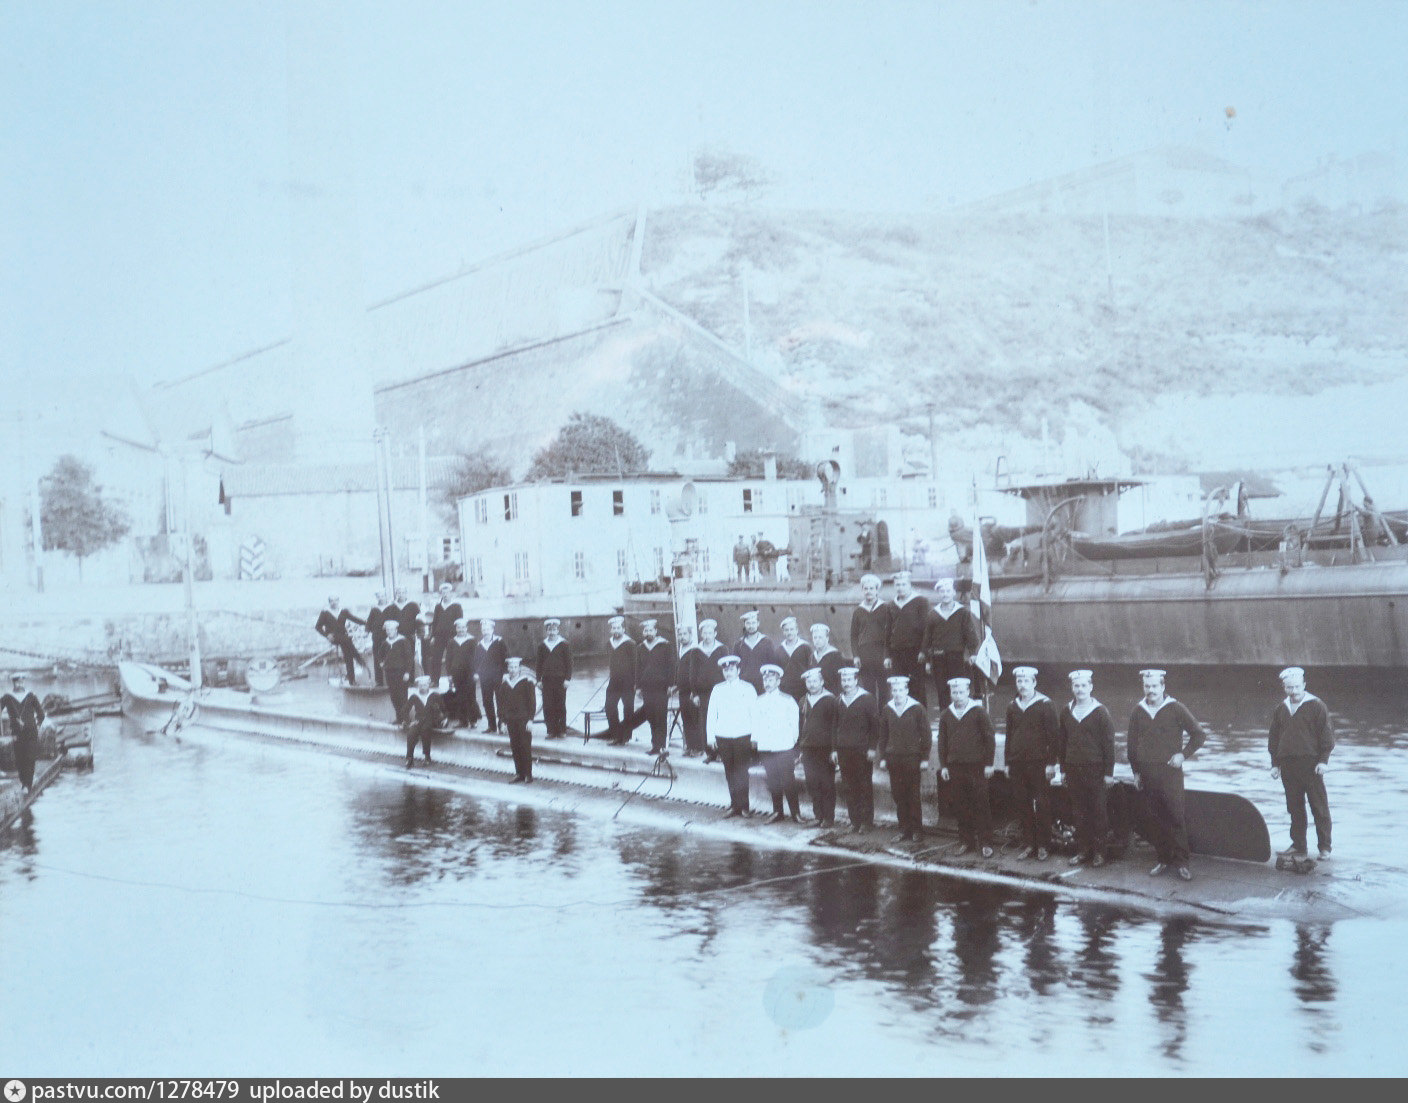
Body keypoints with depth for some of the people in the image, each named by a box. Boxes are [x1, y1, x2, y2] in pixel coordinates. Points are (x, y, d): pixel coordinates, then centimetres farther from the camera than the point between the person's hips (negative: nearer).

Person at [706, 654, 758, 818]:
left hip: (742, 736, -3)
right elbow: (711, 714, 11)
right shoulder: (717, 690, 11)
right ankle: (735, 805, 11)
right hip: (723, 737, 3)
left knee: (741, 772, -6)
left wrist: (754, 736, -4)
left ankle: (742, 806, -1)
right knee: (729, 773, 5)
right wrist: (710, 736, 4)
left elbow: (754, 712, 3)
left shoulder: (748, 689, 4)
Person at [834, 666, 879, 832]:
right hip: (844, 751, 5)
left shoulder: (867, 699, -2)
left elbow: (875, 725, -4)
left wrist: (872, 748, -9)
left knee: (865, 786, -1)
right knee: (848, 788, 4)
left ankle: (867, 821, 5)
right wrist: (834, 749, 10)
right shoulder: (839, 701, 13)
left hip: (862, 750, -4)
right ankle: (854, 820, 11)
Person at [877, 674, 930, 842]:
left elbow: (926, 735, -1)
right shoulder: (887, 710, 8)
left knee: (913, 795, 1)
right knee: (898, 795, 4)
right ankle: (904, 830, 12)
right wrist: (882, 757, 8)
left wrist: (924, 758, -4)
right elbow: (883, 735, 14)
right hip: (893, 759, 4)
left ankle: (916, 830, 10)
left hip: (912, 758, -4)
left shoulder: (918, 709, -3)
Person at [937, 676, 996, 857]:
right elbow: (942, 742, 13)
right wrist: (943, 766, 7)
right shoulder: (946, 715, 9)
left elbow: (990, 738, -1)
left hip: (977, 767, -4)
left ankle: (985, 842, 4)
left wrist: (989, 764, -5)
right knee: (960, 806, 5)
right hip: (955, 767, 4)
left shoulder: (979, 712, -2)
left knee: (981, 805, -2)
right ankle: (965, 841, 13)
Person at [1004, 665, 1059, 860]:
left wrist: (1051, 763, -10)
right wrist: (1008, 762, 12)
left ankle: (1043, 846, 7)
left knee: (1042, 806, 0)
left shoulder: (1045, 704, -4)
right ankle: (1029, 845, 13)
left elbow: (1054, 735, -6)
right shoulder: (1012, 706, 12)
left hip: (1039, 764, -5)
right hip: (1017, 764, 5)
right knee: (1022, 806, 5)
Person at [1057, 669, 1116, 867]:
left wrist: (1109, 772, -7)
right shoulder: (1066, 712, 8)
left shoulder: (1100, 712, -5)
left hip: (1095, 770, -4)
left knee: (1097, 812, 3)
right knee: (1078, 812, 6)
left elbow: (1109, 743, -4)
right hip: (1073, 769, 4)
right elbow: (1062, 742, 13)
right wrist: (1063, 769, 10)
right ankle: (1082, 850, 15)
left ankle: (1098, 852, 11)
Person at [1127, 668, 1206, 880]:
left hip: (1170, 772, -3)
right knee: (1155, 819, 4)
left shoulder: (1176, 709, -2)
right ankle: (1163, 859, 13)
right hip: (1146, 774, 3)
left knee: (1176, 817, -5)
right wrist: (1136, 771, 12)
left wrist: (1183, 755, -6)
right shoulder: (1138, 711, 8)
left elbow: (1199, 735, 4)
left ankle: (1181, 862, 1)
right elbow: (1131, 743, 16)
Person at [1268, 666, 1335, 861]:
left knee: (1319, 807, -1)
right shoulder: (1280, 710, 13)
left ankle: (1324, 847, 5)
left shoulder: (1317, 706, -2)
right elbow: (1274, 738, 18)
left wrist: (1323, 760, -8)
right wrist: (1275, 763, 12)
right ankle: (1298, 846, 14)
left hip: (1311, 764, -5)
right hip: (1288, 766, 5)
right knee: (1295, 808, 7)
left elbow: (1326, 734, -2)